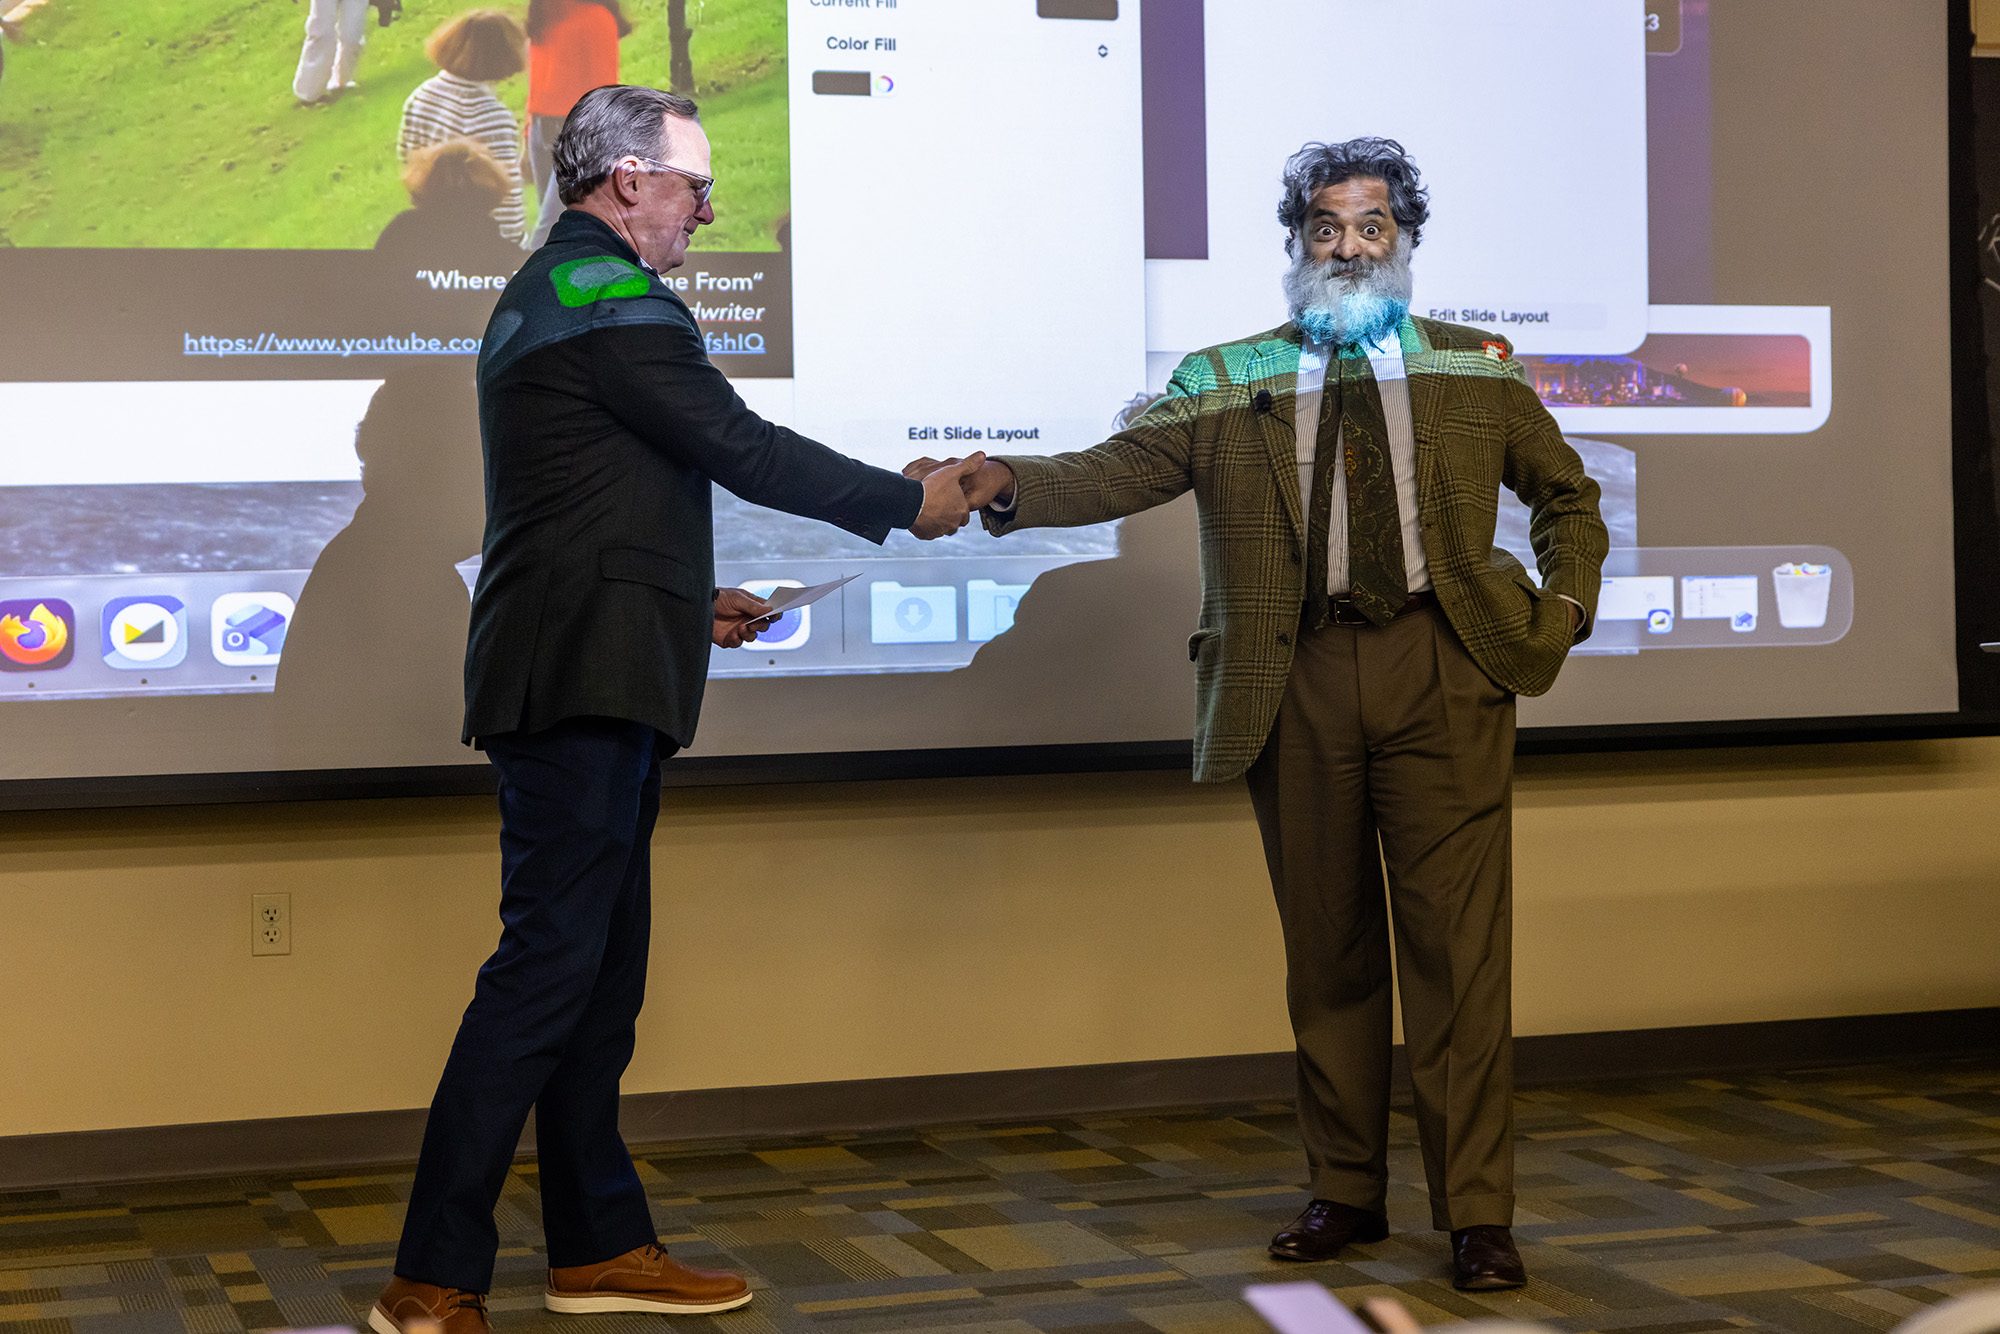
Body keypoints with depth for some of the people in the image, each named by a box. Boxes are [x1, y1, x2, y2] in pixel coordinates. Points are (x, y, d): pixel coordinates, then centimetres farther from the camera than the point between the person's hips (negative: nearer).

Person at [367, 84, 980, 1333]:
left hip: (576, 678, 11)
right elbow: (742, 447, -13)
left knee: (601, 970, 13)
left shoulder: (543, 294, 22)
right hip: (588, 679, -11)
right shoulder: (613, 297, -12)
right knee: (550, 965, -11)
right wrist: (909, 503, -2)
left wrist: (688, 602, 27)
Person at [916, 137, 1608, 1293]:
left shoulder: (1476, 370, 12)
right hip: (1302, 680, 1)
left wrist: (1562, 611, 8)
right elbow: (1118, 471, -4)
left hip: (1443, 673, -1)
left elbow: (1566, 494, 22)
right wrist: (1010, 485, -22)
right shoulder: (1227, 384, 9)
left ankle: (1478, 1215, 3)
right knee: (1327, 950, 8)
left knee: (1460, 946, -4)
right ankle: (1346, 1193, 21)